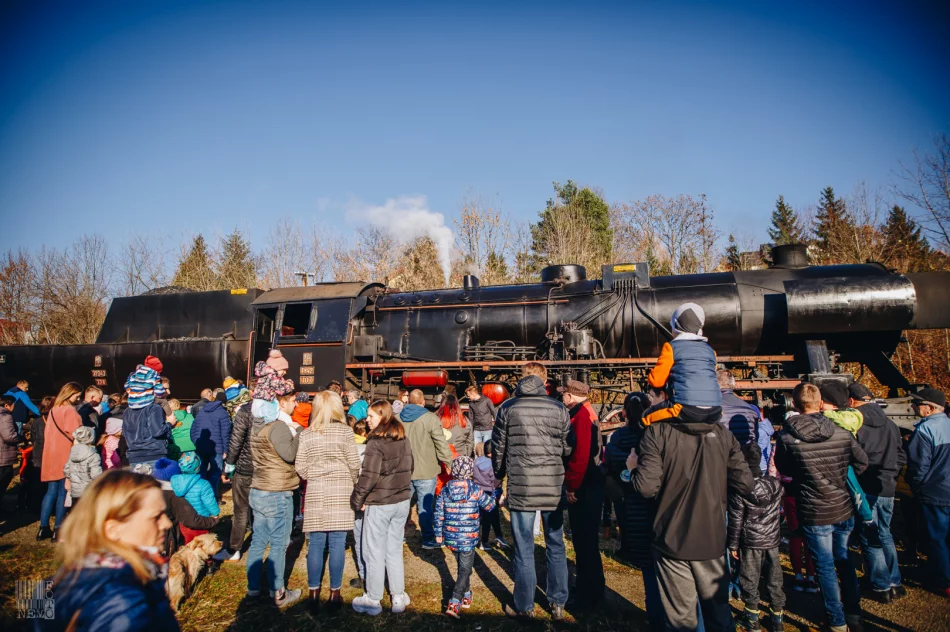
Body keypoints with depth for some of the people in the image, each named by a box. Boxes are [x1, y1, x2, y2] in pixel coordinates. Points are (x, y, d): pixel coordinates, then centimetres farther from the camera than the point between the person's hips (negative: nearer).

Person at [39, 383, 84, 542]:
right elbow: (74, 434, -16)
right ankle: (59, 530, 2)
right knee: (63, 493, -1)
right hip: (66, 457, -7)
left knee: (51, 492, 12)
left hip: (51, 457, 7)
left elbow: (47, 433, 17)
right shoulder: (70, 411, -11)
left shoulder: (53, 410, 12)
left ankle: (43, 528, 14)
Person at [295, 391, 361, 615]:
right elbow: (354, 464, -5)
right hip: (340, 492, -2)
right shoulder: (345, 431, -6)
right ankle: (334, 594, 13)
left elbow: (300, 468, 0)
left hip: (315, 493, 2)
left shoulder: (306, 434, 0)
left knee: (316, 543, 8)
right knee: (337, 543, 5)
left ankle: (314, 594, 16)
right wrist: (353, 484, 12)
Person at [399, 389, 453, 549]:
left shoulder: (398, 418, 4)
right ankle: (428, 540, 10)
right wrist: (449, 463, -4)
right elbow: (441, 444, -14)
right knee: (425, 506, 3)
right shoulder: (430, 419, -13)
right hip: (425, 471, -5)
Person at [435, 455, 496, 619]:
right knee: (465, 570, 6)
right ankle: (454, 604, -3)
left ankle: (466, 596, 39)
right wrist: (493, 492, 20)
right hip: (468, 538, -4)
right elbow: (489, 506, 2)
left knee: (463, 567, 24)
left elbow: (439, 513, 1)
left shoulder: (445, 489, -4)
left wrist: (439, 533, 13)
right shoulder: (476, 490, -13)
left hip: (450, 538, 5)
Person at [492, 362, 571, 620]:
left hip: (521, 488, -1)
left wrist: (499, 477, 20)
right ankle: (558, 604, 26)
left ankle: (524, 607, 22)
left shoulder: (507, 408, -2)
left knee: (524, 549, 9)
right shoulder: (559, 408, -2)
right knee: (556, 547, 16)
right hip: (553, 488, 1)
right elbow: (568, 449, 2)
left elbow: (498, 448, 3)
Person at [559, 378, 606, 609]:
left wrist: (571, 485, -17)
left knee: (585, 541, 0)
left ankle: (588, 596, 12)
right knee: (583, 539, 19)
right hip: (586, 486, 10)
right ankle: (588, 588, 32)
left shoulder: (582, 415, -18)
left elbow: (581, 455, -24)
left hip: (584, 488, -10)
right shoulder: (585, 413, 13)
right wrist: (572, 483, 15)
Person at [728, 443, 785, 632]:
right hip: (773, 540, 4)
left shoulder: (740, 489, -18)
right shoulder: (775, 484, -6)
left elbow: (736, 520, -12)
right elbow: (779, 512, 11)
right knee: (774, 580, 14)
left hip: (751, 542, -4)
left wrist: (733, 545, -3)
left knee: (750, 580, 10)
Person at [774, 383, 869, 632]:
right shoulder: (842, 432, -9)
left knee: (825, 567, 11)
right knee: (844, 560, 23)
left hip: (814, 514, -3)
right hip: (844, 509, 4)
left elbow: (783, 468, -1)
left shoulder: (786, 437, -18)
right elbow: (862, 462, 4)